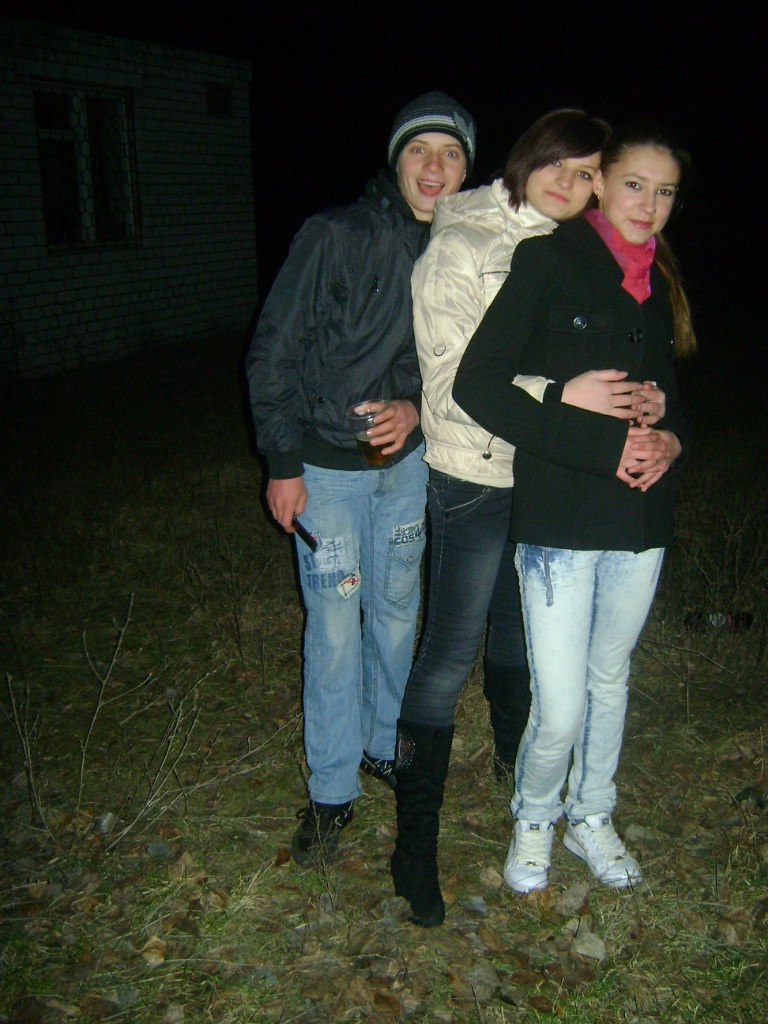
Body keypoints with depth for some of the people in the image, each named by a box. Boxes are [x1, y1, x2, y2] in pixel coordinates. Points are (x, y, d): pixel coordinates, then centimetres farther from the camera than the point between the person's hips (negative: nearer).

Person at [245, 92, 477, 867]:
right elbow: (274, 351, -11)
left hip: (408, 459, 5)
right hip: (327, 465, -4)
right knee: (335, 626, -1)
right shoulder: (335, 237, -14)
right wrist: (283, 462, -13)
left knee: (396, 611, 15)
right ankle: (331, 792, 15)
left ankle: (384, 744, 36)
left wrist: (418, 408, -11)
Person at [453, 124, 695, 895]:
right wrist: (600, 444, -20)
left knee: (610, 679, 19)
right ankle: (534, 820, 28)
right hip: (558, 519, -6)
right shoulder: (546, 262, -9)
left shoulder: (659, 283, 10)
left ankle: (591, 818, 41)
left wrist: (670, 440, -5)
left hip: (641, 521, 6)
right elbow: (478, 385, -17)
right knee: (560, 709, -3)